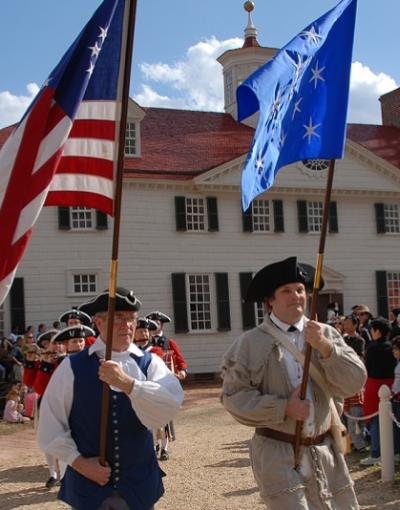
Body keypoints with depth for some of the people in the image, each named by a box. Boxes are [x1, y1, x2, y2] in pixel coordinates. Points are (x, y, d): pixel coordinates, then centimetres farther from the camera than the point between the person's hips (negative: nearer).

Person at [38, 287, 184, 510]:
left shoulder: (150, 364, -2)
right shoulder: (72, 368, -4)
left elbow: (170, 407, -19)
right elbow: (51, 424, -1)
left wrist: (127, 383, -30)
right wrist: (78, 462, -9)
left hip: (140, 486, 1)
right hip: (88, 487, -1)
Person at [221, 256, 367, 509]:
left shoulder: (326, 334, 5)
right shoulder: (251, 343, -3)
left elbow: (354, 383, -4)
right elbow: (233, 396, -7)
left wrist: (325, 346, -18)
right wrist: (284, 408, -15)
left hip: (325, 451, 4)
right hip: (278, 454, -3)